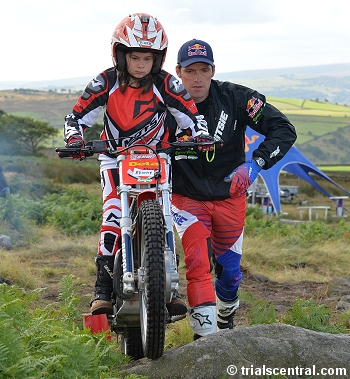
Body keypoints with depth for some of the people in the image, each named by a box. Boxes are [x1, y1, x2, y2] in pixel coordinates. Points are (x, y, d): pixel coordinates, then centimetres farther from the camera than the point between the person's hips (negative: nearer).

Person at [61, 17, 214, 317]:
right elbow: (77, 116, -10)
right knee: (114, 214, -20)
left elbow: (190, 113, -10)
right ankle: (104, 290, -19)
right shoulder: (106, 83, -12)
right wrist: (74, 139, -30)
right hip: (115, 158, -1)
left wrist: (201, 135, -30)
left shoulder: (165, 84, -13)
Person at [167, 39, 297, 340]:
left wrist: (255, 163, -25)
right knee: (198, 263, -20)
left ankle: (225, 321, 41)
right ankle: (205, 334, -17)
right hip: (188, 198, -1)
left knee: (229, 270, 12)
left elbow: (284, 129, -13)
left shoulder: (235, 98, -11)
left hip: (230, 197, 1)